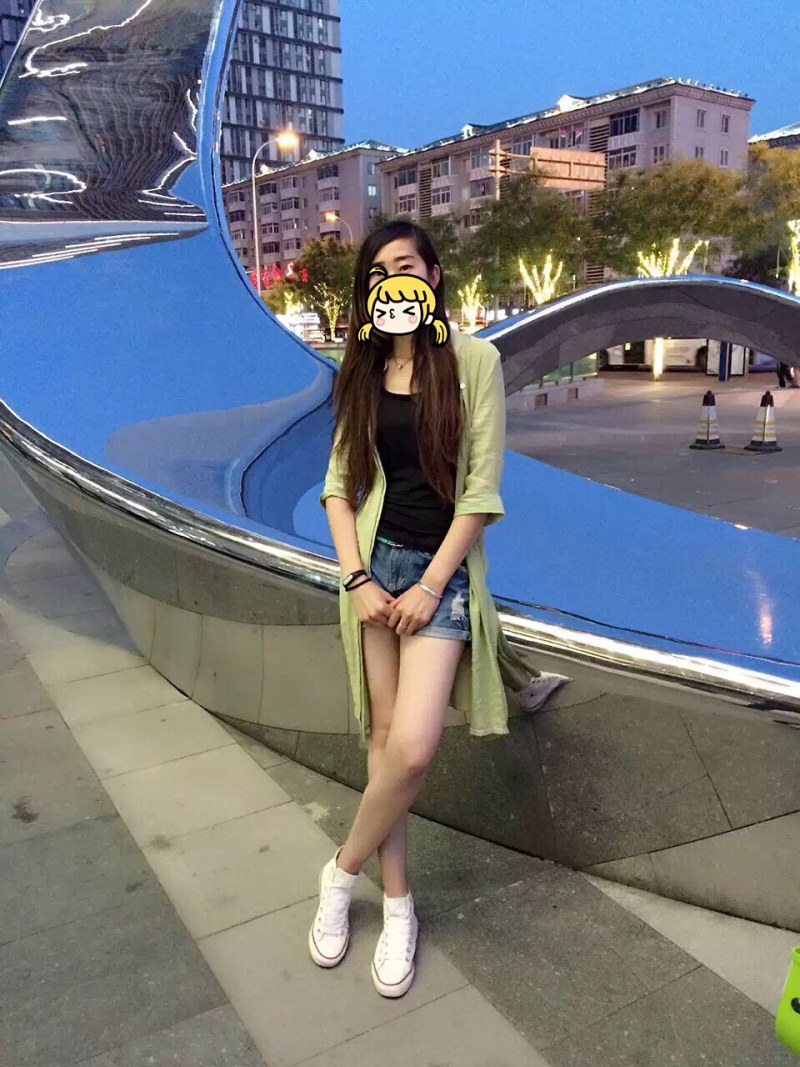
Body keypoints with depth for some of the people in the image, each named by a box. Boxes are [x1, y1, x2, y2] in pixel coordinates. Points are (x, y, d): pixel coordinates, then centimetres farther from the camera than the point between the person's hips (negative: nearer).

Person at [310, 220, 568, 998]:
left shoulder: (473, 360, -6)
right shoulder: (361, 373, 7)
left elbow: (480, 487, -9)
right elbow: (338, 483, 5)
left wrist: (431, 585, -11)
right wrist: (357, 579, -6)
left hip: (444, 569, -3)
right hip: (376, 563, 3)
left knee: (412, 746, -13)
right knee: (382, 736, 5)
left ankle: (343, 871, 15)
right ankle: (396, 903, 22)